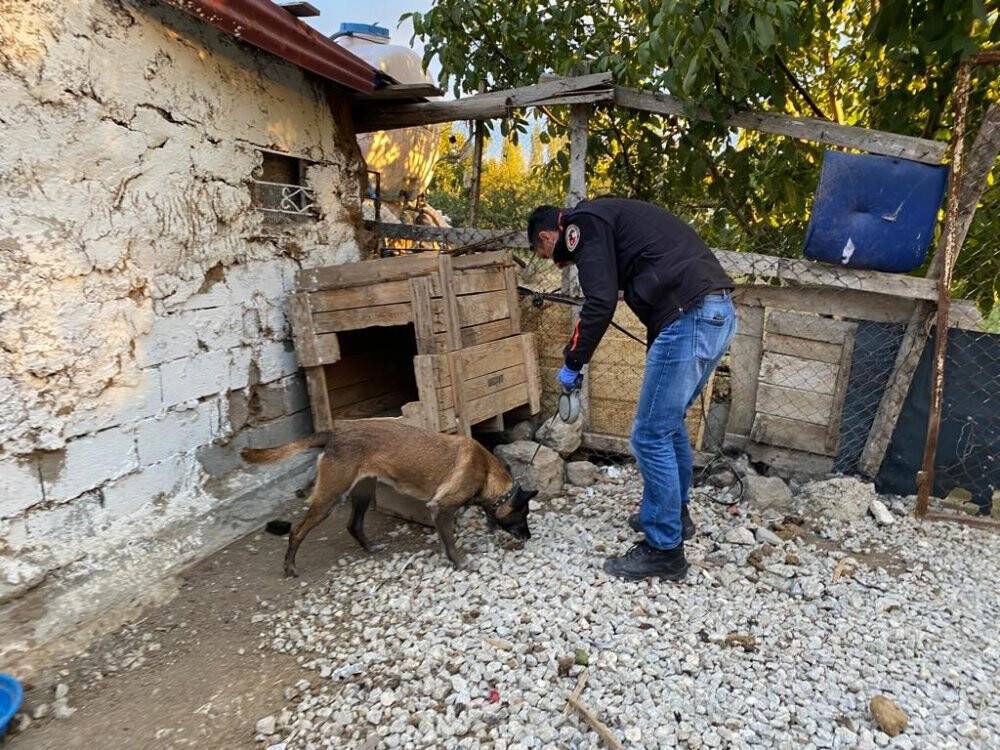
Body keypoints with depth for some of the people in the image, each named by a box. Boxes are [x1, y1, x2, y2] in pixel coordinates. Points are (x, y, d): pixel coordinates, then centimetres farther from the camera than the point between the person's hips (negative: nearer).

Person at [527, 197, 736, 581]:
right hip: (718, 310, 10)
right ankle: (675, 514, 38)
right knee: (669, 421, 23)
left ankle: (664, 549, 10)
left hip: (689, 316, -10)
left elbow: (601, 302, -12)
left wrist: (572, 363, 0)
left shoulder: (582, 224, -1)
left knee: (651, 435, -1)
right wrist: (656, 353, 24)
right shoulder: (607, 217, 28)